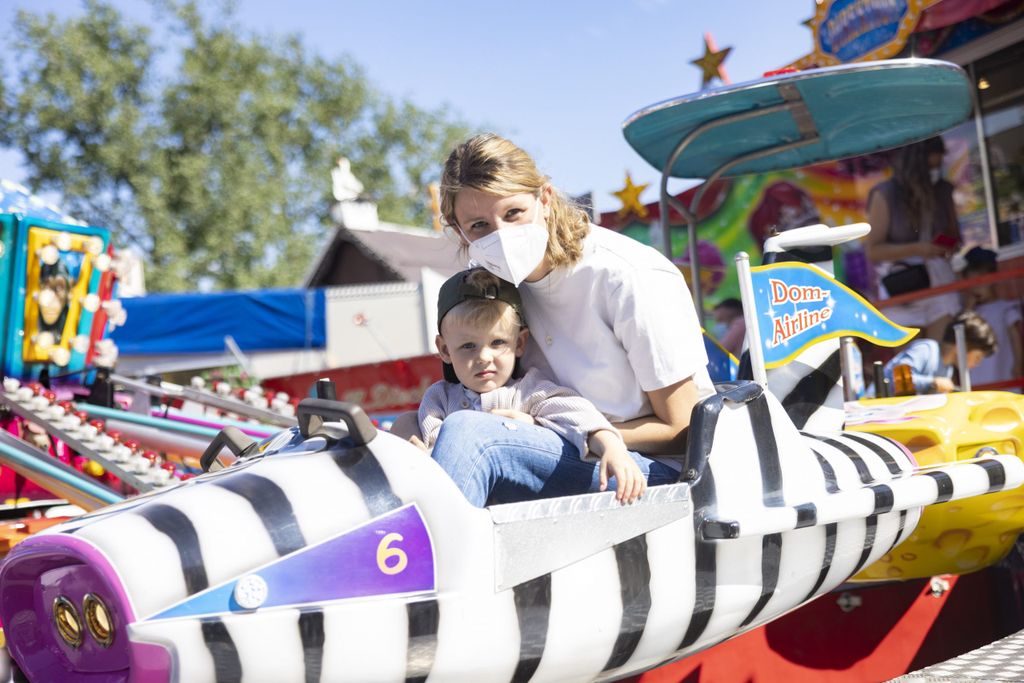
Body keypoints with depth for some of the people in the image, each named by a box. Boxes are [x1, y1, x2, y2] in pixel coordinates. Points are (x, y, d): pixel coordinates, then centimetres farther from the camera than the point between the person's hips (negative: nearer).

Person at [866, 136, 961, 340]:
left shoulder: (943, 191, 6)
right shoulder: (885, 195, -6)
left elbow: (955, 236, 21)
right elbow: (873, 250, -8)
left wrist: (954, 247, -4)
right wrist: (916, 249, -19)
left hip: (939, 281, 3)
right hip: (902, 286, -3)